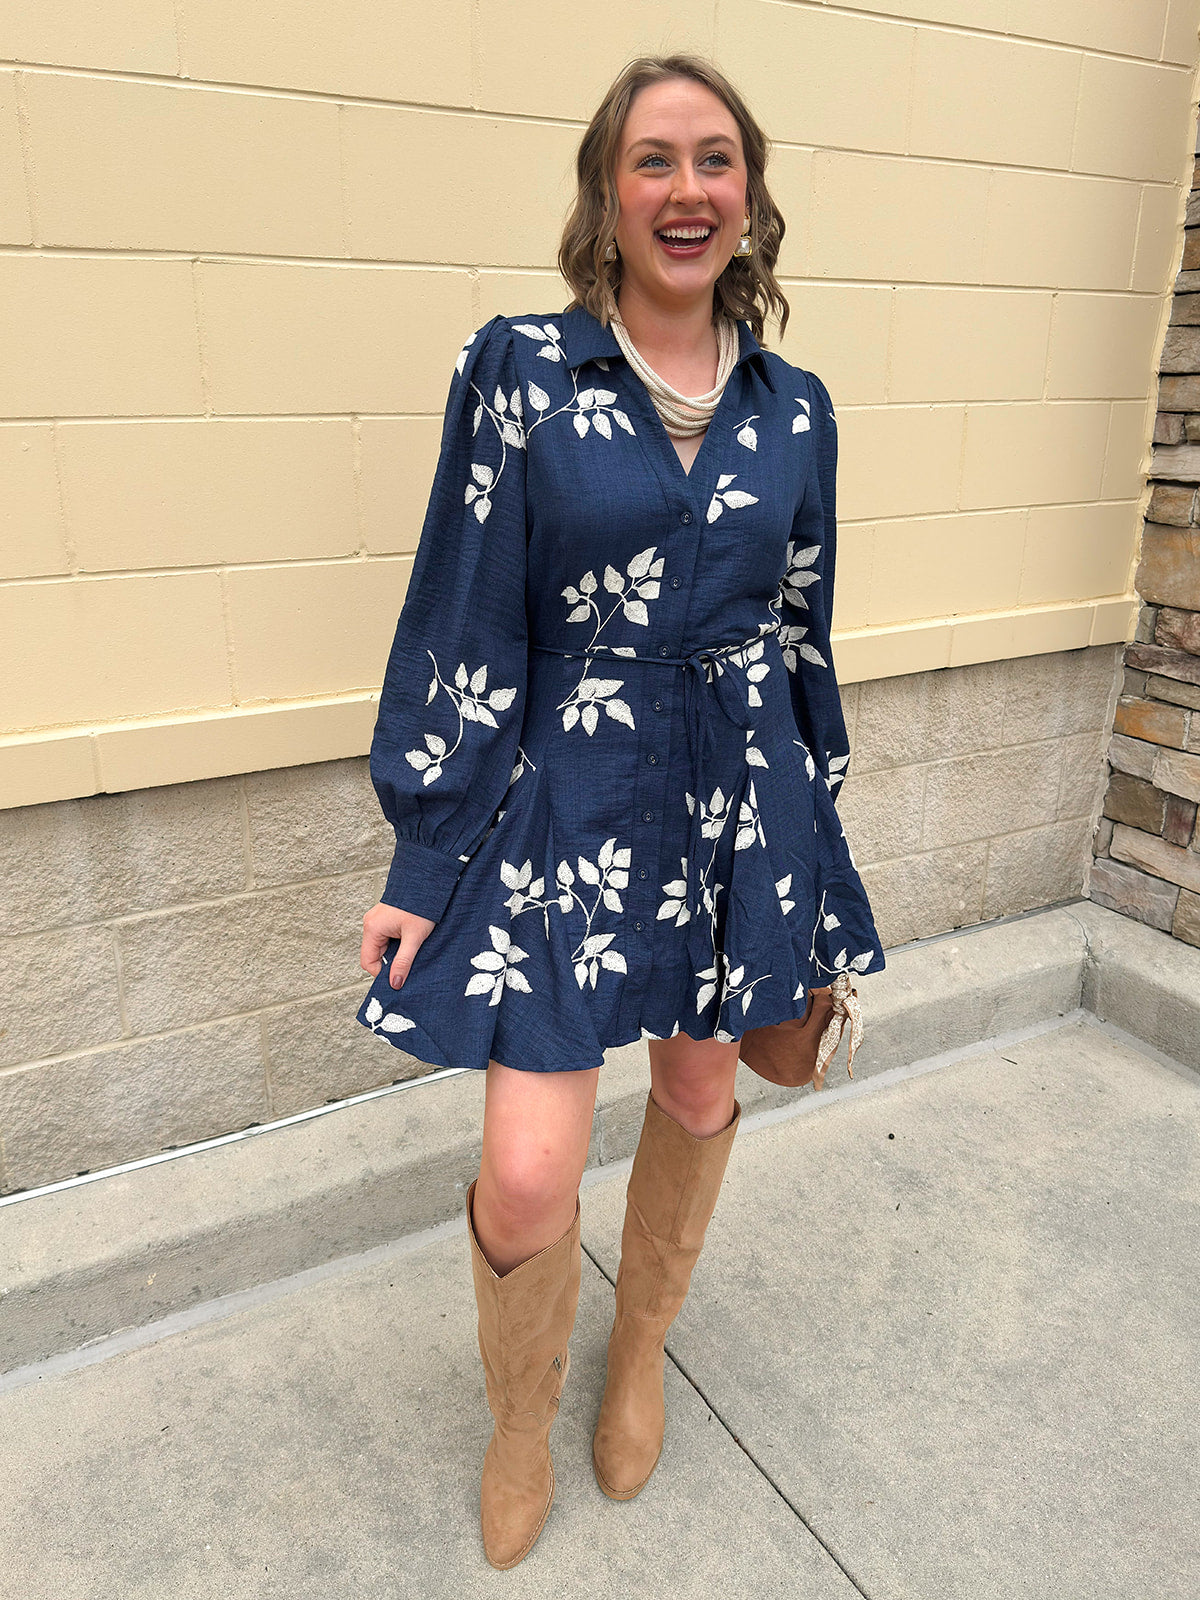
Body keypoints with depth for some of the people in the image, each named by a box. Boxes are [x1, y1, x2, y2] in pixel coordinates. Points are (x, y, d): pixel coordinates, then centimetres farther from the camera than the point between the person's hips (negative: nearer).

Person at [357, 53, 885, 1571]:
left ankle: (641, 1349, 48)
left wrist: (811, 840, 15)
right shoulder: (518, 369, -6)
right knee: (528, 1174, -5)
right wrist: (425, 860, -6)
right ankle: (520, 1420, 31)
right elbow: (461, 629, -6)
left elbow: (803, 637, 11)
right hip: (566, 809, -3)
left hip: (741, 808, 4)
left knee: (699, 1099, 17)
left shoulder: (794, 406, 4)